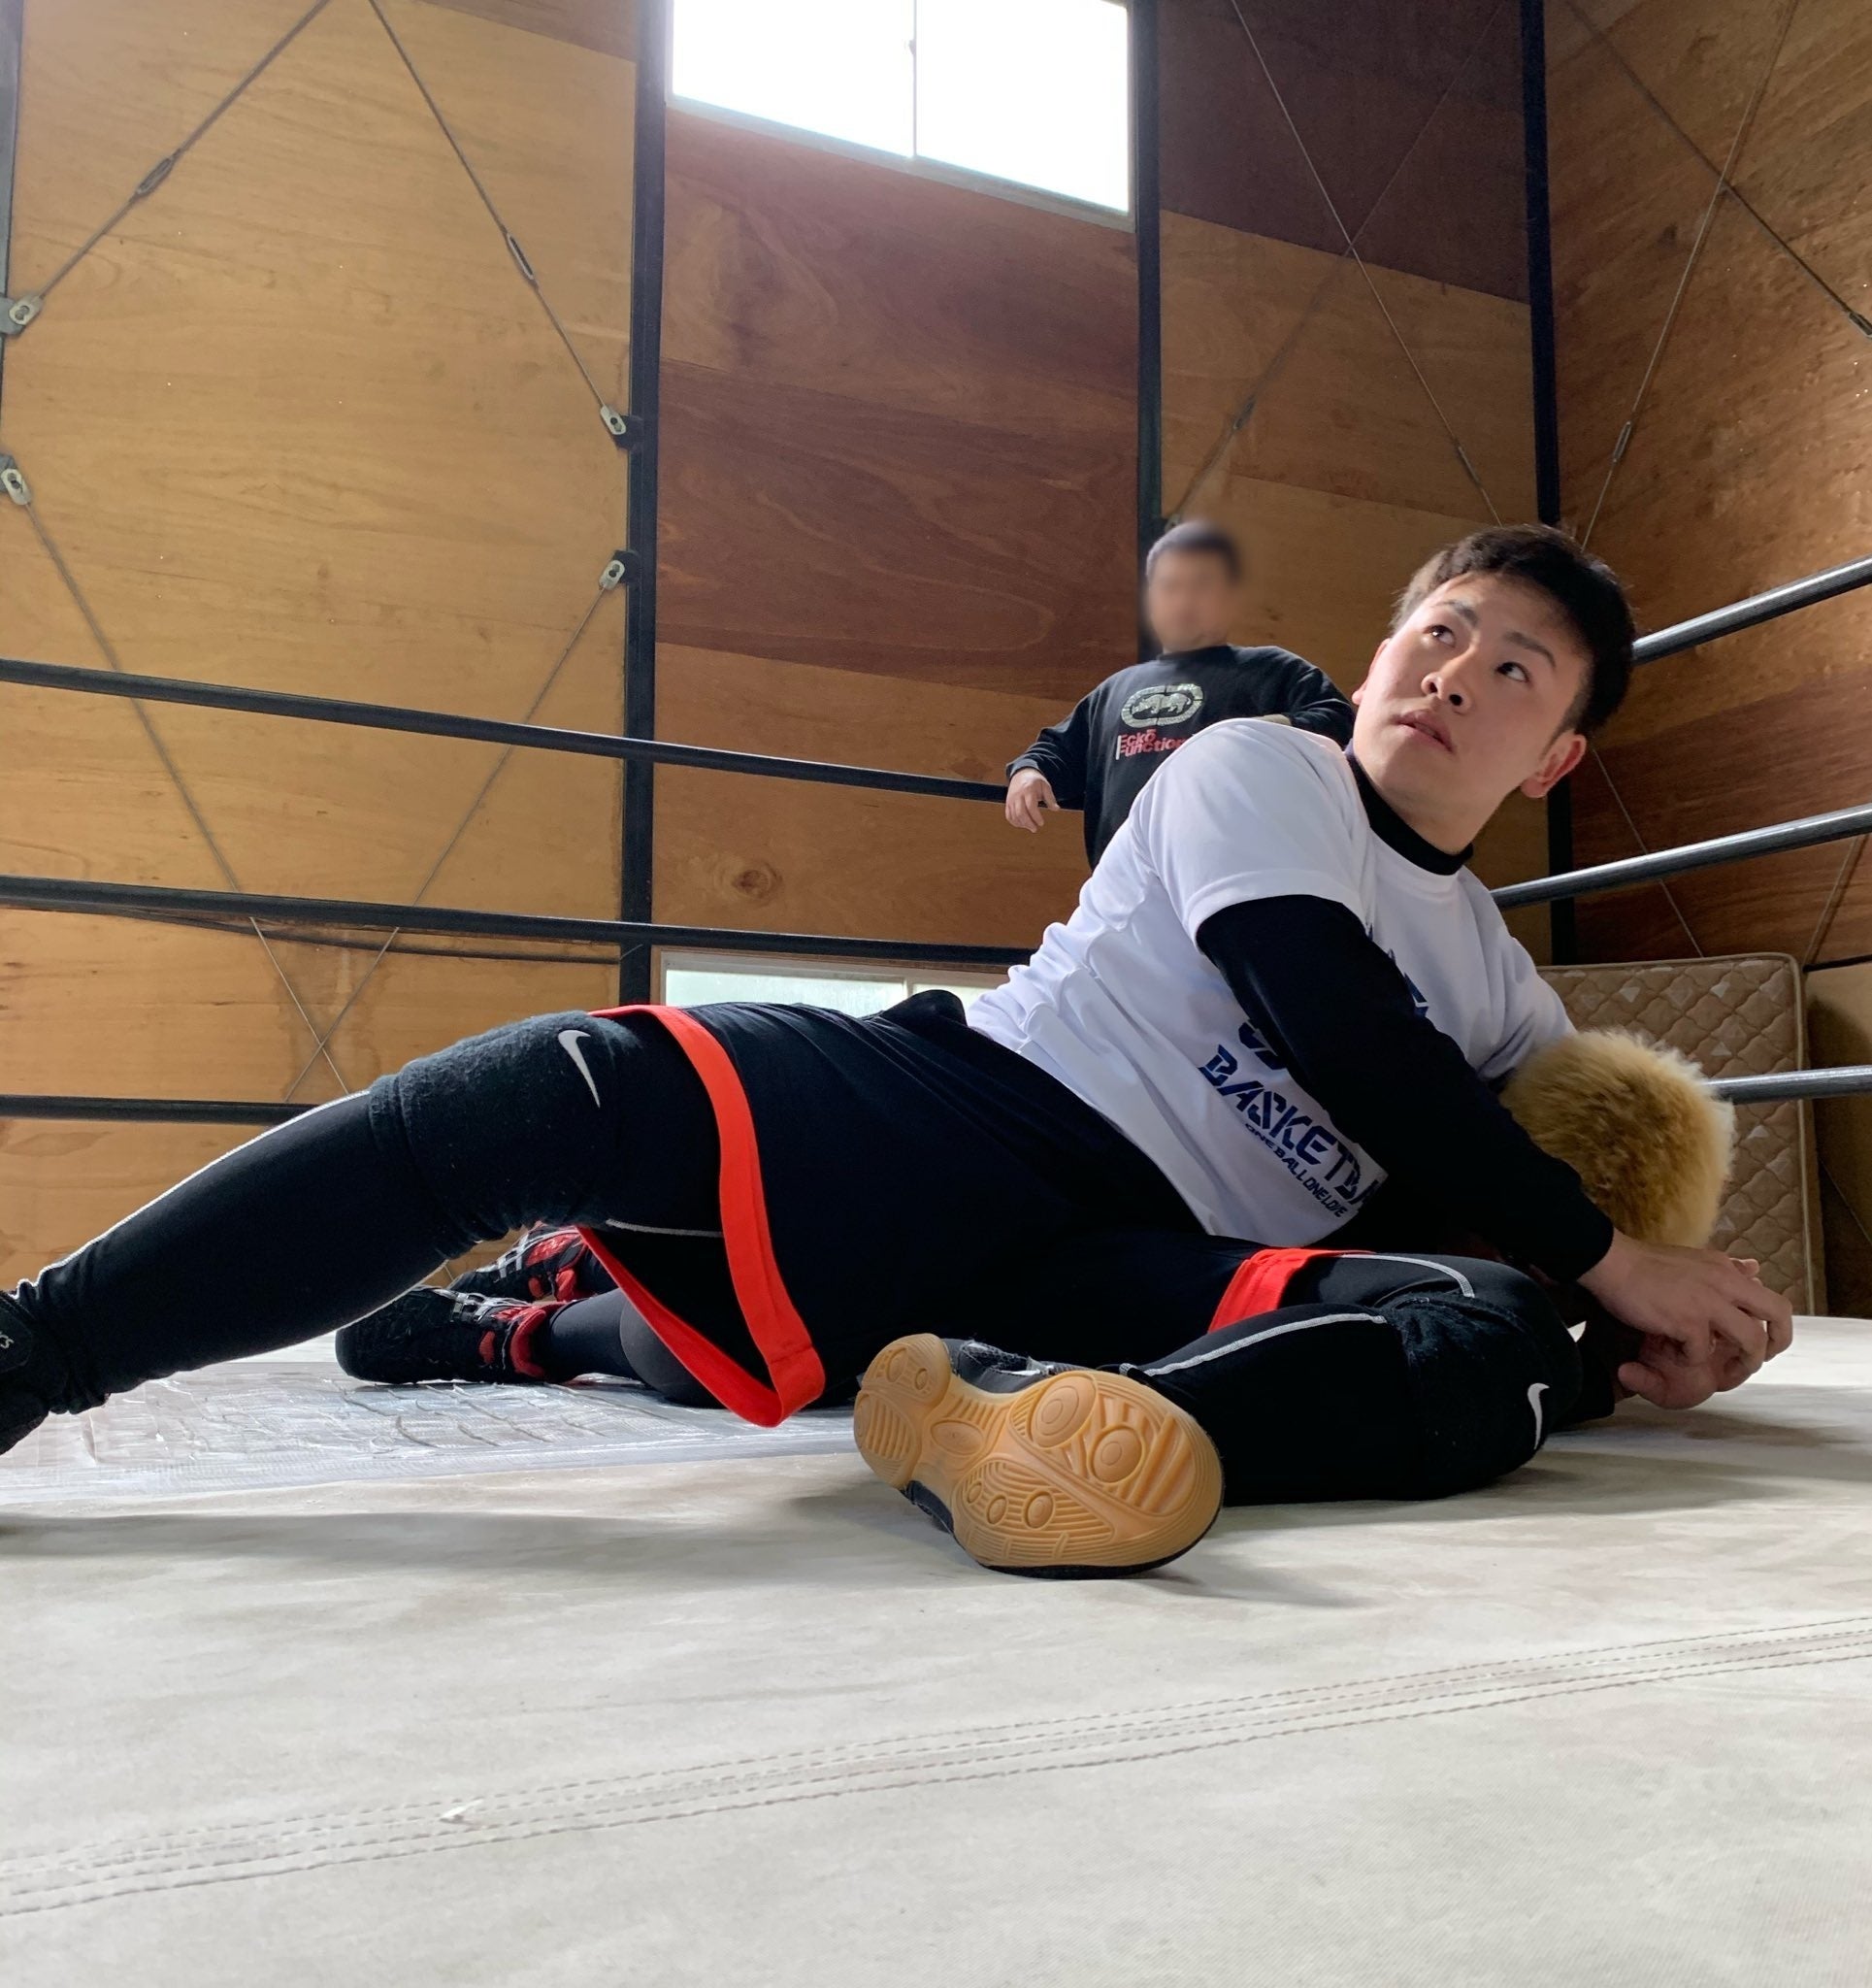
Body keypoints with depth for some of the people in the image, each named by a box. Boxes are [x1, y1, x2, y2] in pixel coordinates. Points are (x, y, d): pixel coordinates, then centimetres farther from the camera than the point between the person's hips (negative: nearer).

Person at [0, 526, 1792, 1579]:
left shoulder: (1505, 992, 20)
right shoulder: (1262, 766, 5)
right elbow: (1337, 1034, -10)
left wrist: (1655, 1321, -1)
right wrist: (1603, 1251, -9)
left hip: (1137, 1269, 8)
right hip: (970, 1110, -7)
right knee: (557, 1095, -24)